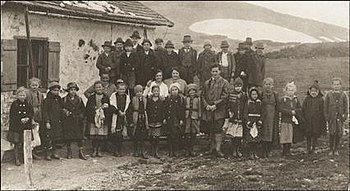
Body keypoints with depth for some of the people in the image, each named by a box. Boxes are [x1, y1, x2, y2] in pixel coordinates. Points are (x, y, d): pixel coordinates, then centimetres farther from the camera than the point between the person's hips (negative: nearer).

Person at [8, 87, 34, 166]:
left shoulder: (28, 104, 7)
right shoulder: (14, 104, -2)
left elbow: (32, 114, 10)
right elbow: (12, 116, -4)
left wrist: (28, 118, -10)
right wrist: (20, 120, -15)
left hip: (27, 126, 3)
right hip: (16, 127, -2)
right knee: (18, 144, -3)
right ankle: (17, 159, 8)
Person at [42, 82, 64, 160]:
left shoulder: (59, 99, 12)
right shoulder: (47, 100, -5)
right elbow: (45, 112, -8)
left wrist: (61, 120, 13)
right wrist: (47, 122, -13)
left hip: (58, 122, 6)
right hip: (50, 122, -6)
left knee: (57, 138, 8)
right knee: (49, 138, -5)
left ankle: (54, 152, 19)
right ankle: (48, 153, 3)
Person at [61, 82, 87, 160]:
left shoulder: (79, 99, 9)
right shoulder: (64, 100, 3)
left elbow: (83, 110, 12)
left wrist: (81, 116, 0)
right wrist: (65, 112, -13)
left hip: (78, 121, 1)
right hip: (68, 121, -1)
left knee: (79, 137, -1)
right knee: (68, 137, 3)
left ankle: (81, 153, 5)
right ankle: (69, 153, 17)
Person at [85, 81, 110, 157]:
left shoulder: (106, 98, 9)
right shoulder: (91, 98, 6)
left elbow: (109, 109, 10)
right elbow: (87, 109, 5)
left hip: (103, 119, 1)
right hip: (93, 119, -1)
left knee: (101, 136, 0)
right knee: (94, 136, -2)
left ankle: (98, 150, 12)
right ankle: (94, 150, 10)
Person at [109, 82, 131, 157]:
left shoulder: (127, 97, 12)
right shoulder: (113, 96, 2)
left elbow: (128, 108, 10)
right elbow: (111, 107, -6)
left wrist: (124, 113, -6)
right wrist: (119, 112, -14)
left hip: (123, 118, 3)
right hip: (115, 118, -3)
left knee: (121, 135, 3)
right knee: (115, 135, -6)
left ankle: (119, 151, 9)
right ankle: (115, 151, 2)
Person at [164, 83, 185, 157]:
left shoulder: (181, 99, 4)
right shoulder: (168, 99, 7)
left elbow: (183, 110, 3)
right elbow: (165, 109, 8)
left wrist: (182, 119, -3)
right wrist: (165, 118, 2)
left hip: (177, 120, -1)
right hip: (169, 119, 1)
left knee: (177, 135, -3)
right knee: (170, 135, 0)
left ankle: (175, 151, 5)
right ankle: (170, 151, 5)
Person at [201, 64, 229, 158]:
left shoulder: (224, 83, 2)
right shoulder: (207, 83, 14)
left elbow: (224, 96, -6)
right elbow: (203, 95, 13)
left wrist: (215, 105, -13)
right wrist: (206, 105, -4)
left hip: (219, 110, -4)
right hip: (208, 110, 4)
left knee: (218, 129, -8)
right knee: (211, 130, 9)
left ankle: (218, 149, -7)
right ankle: (212, 148, 18)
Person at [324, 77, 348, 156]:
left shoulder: (343, 95, 5)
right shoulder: (329, 95, 4)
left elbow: (346, 106, 6)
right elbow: (326, 106, 5)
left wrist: (345, 115, -2)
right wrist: (326, 116, -2)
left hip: (340, 117, 1)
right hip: (331, 117, -1)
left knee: (339, 133, 2)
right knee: (332, 133, -1)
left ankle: (336, 149, 15)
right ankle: (331, 149, 10)